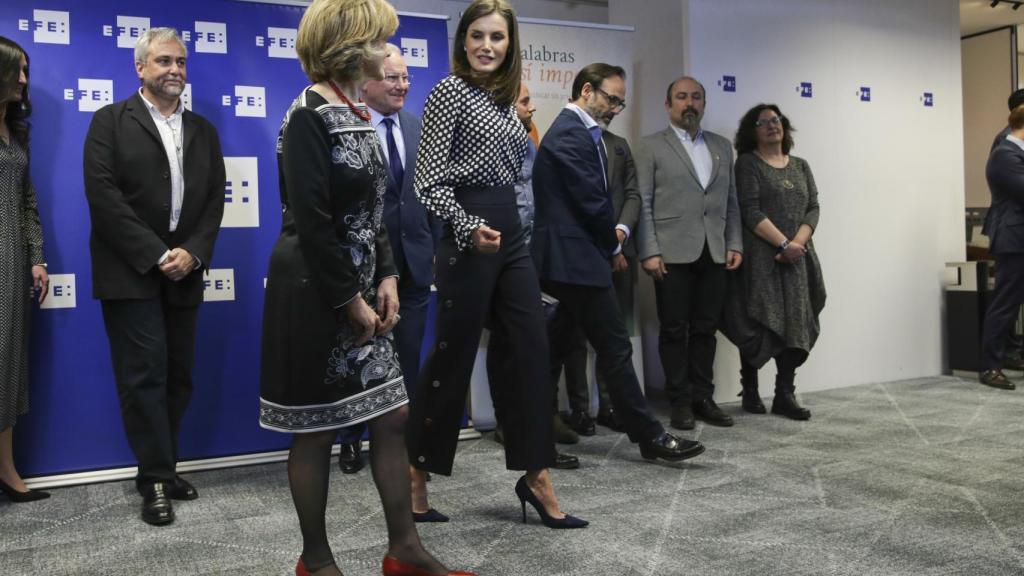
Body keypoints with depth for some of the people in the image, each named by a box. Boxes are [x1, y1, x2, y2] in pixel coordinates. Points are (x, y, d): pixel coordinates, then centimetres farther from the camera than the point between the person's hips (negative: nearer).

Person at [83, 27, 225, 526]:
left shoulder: (203, 130, 14)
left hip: (183, 273, 5)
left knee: (178, 375, 7)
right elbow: (103, 195, -10)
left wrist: (192, 253, -7)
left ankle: (160, 470, 19)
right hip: (131, 272, -4)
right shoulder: (110, 121, 1)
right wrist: (157, 254, -15)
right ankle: (157, 479, 5)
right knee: (145, 374, -4)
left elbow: (214, 200, 9)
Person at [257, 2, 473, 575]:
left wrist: (386, 279, 3)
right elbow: (311, 223, -20)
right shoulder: (310, 117, -14)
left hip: (361, 292, 9)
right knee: (317, 430, 4)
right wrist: (351, 301, -16)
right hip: (316, 295, -8)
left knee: (394, 414, 10)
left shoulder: (360, 114, 11)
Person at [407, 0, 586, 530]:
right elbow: (427, 180, -14)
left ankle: (536, 477, 13)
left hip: (512, 237, 8)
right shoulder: (449, 90, -6)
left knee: (533, 351, 4)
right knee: (453, 356, -1)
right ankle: (415, 473, 16)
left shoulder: (504, 99, 16)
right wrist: (468, 227, -22)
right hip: (470, 238, -8)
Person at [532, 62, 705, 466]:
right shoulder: (572, 135, -14)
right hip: (577, 259, -11)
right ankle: (649, 437, 2)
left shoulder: (571, 130, 19)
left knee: (556, 347, 14)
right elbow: (593, 201, -17)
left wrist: (612, 237, 9)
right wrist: (613, 246, -2)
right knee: (615, 348, -5)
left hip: (566, 259, 11)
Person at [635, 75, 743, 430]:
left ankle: (703, 398, 17)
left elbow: (731, 201, 17)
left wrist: (734, 244, 7)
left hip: (714, 254, 4)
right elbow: (642, 204, -3)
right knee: (674, 330, 2)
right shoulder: (651, 146, 3)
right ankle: (680, 402, 11)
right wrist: (649, 252, -11)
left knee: (705, 329, 7)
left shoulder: (721, 146, 17)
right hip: (673, 253, -4)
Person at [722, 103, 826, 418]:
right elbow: (750, 212, -11)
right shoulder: (748, 163, 0)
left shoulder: (800, 166, 16)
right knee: (757, 323, -2)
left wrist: (798, 242, -10)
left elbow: (813, 208, 8)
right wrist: (784, 244, -17)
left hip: (796, 258, 5)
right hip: (760, 257, -5)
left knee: (795, 323, 0)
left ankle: (785, 395, 5)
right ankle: (750, 391, 9)